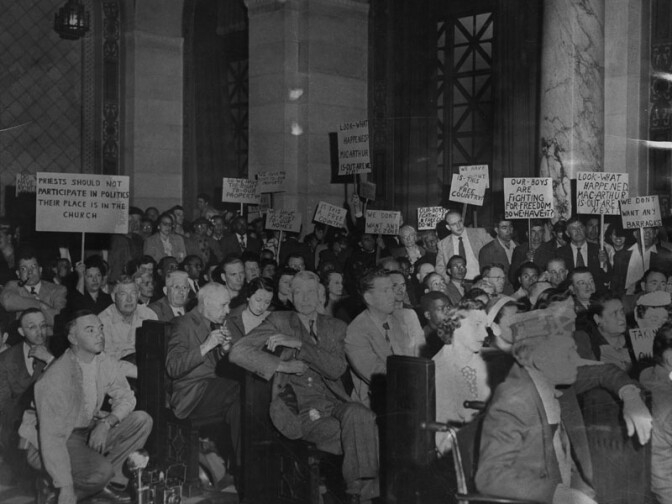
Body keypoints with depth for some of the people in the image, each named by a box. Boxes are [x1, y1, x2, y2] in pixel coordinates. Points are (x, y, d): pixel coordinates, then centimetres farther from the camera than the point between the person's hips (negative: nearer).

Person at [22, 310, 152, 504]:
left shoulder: (106, 364, -8)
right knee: (101, 470, -33)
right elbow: (51, 435, -31)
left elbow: (125, 397, 5)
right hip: (61, 439, -7)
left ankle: (113, 476, 0)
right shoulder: (56, 377, -28)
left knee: (142, 420, -11)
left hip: (91, 430, 7)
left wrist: (106, 423, -18)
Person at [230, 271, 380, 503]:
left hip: (333, 402, 3)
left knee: (360, 415, -32)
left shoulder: (335, 327, 15)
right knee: (359, 437, -30)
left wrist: (299, 344, -12)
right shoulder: (279, 322, 7)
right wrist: (283, 365, -9)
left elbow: (337, 369, -2)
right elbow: (238, 352, -3)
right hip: (299, 410, -3)